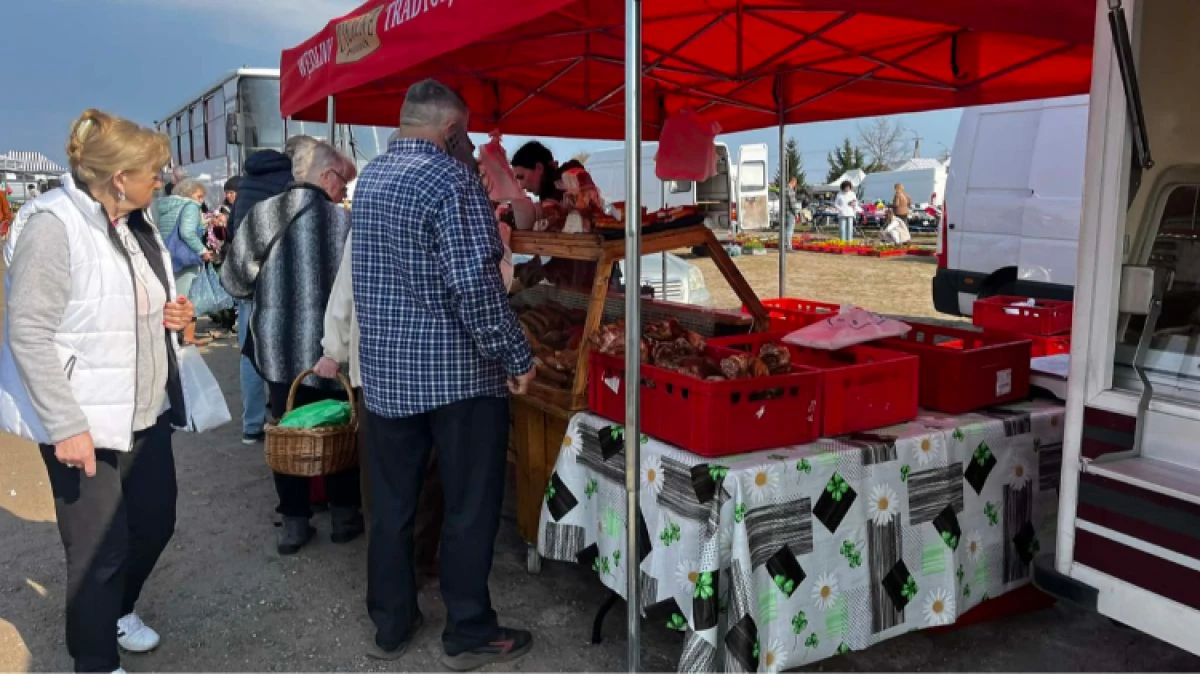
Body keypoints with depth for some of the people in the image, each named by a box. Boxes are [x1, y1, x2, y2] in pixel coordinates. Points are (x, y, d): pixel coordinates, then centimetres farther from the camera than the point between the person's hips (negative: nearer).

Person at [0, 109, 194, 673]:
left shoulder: (135, 220, 7)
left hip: (144, 409, 8)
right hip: (84, 420, -8)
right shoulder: (53, 225, -19)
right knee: (99, 546, 5)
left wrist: (167, 310, 0)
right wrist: (66, 425, -22)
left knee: (156, 521, 19)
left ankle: (119, 609, 46)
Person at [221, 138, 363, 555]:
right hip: (328, 343, -3)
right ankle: (344, 515, 23)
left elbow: (233, 280, 3)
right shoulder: (339, 219, -10)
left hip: (276, 342, 3)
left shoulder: (261, 215, -1)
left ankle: (294, 523, 19)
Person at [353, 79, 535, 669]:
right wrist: (516, 357, -15)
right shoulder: (452, 180, -16)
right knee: (470, 507, 6)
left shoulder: (368, 178, 10)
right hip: (457, 371, -7)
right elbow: (475, 284, -23)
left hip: (384, 368, 7)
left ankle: (391, 625, 27)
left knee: (391, 504, 15)